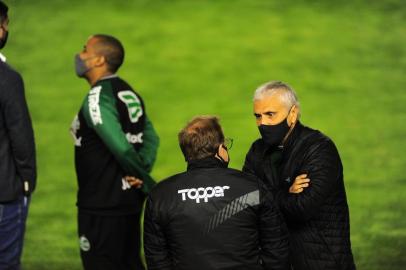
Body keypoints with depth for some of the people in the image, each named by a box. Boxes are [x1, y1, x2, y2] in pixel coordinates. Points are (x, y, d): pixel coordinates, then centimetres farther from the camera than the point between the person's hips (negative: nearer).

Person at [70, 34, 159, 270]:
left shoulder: (97, 98, -16)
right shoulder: (129, 93, 12)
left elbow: (122, 148, -22)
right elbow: (151, 138, 13)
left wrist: (149, 185, -11)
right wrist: (142, 171, 1)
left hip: (102, 206, -9)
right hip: (129, 201, 9)